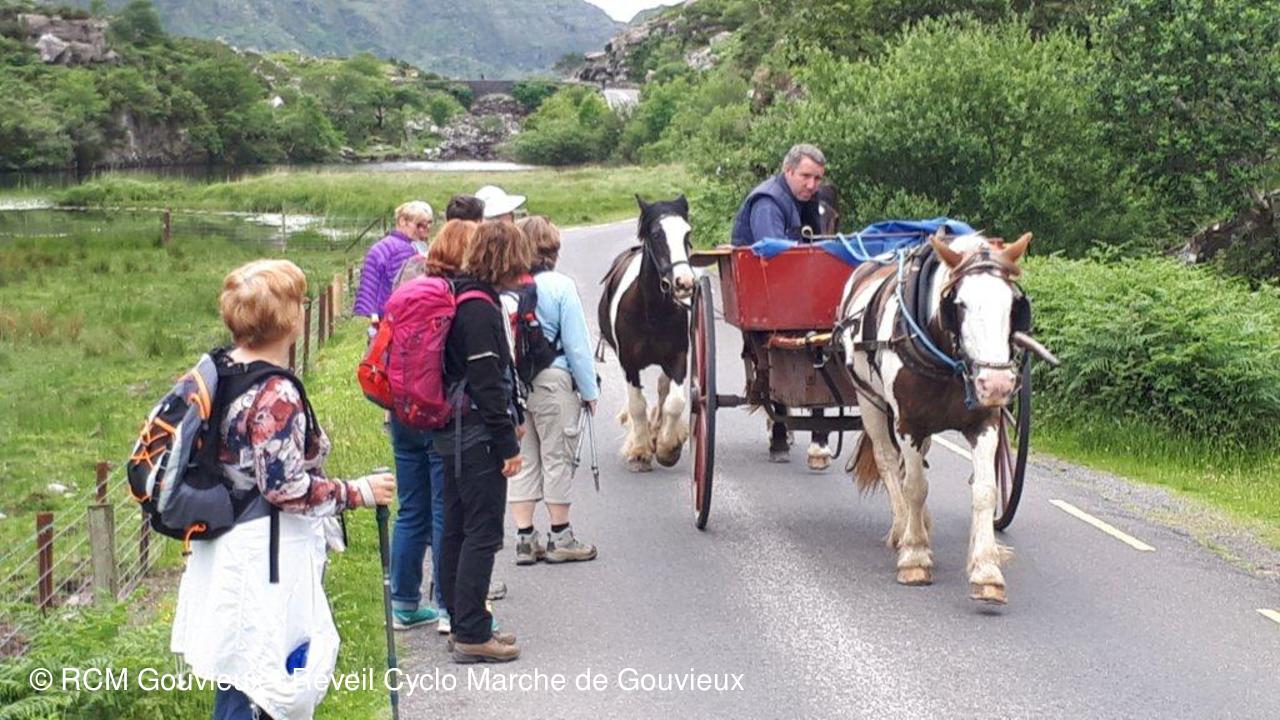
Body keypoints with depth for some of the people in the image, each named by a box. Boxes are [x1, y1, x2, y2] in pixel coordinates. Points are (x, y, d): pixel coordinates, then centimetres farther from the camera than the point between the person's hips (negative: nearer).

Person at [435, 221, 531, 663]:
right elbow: (487, 383, -20)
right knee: (483, 532, -6)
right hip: (478, 436, -10)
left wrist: (512, 418, 22)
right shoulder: (480, 308, -17)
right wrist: (508, 444, -17)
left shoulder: (459, 298, 13)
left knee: (457, 530, 14)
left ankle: (461, 624, 23)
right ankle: (472, 635, -4)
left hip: (454, 434, 10)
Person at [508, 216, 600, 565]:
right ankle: (560, 539, 15)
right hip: (553, 381, -4)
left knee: (521, 460, 12)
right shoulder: (560, 286, -11)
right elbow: (577, 344, -9)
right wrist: (589, 390, 0)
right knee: (557, 458, 7)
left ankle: (525, 539, 14)